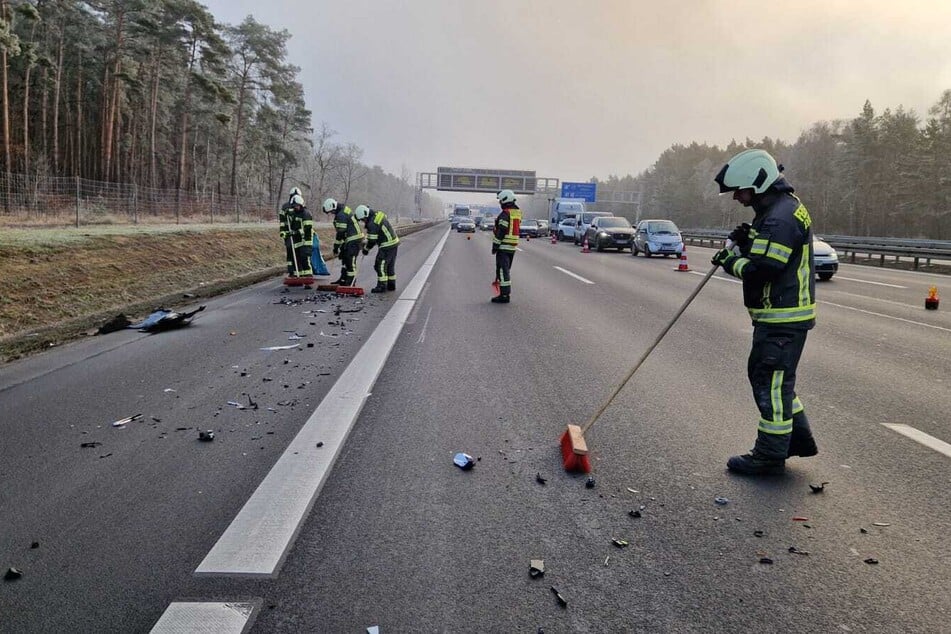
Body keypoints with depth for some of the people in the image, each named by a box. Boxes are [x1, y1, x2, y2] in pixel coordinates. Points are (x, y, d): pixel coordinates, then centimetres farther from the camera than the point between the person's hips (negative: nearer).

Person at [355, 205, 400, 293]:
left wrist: (366, 249, 0)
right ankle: (391, 285, 25)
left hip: (386, 246, -10)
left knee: (380, 265, -5)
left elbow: (372, 240, -16)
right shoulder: (378, 213, 6)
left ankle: (382, 286, -3)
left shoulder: (372, 223, -22)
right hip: (394, 242, 10)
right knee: (390, 265, 17)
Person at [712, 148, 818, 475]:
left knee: (771, 381, -1)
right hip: (779, 314, 11)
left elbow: (763, 269, -25)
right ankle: (798, 437, 32)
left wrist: (731, 262, -9)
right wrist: (746, 242, 2)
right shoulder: (776, 208, 13)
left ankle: (771, 454, 10)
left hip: (783, 319, -11)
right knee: (764, 375, 20)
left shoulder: (782, 216, -21)